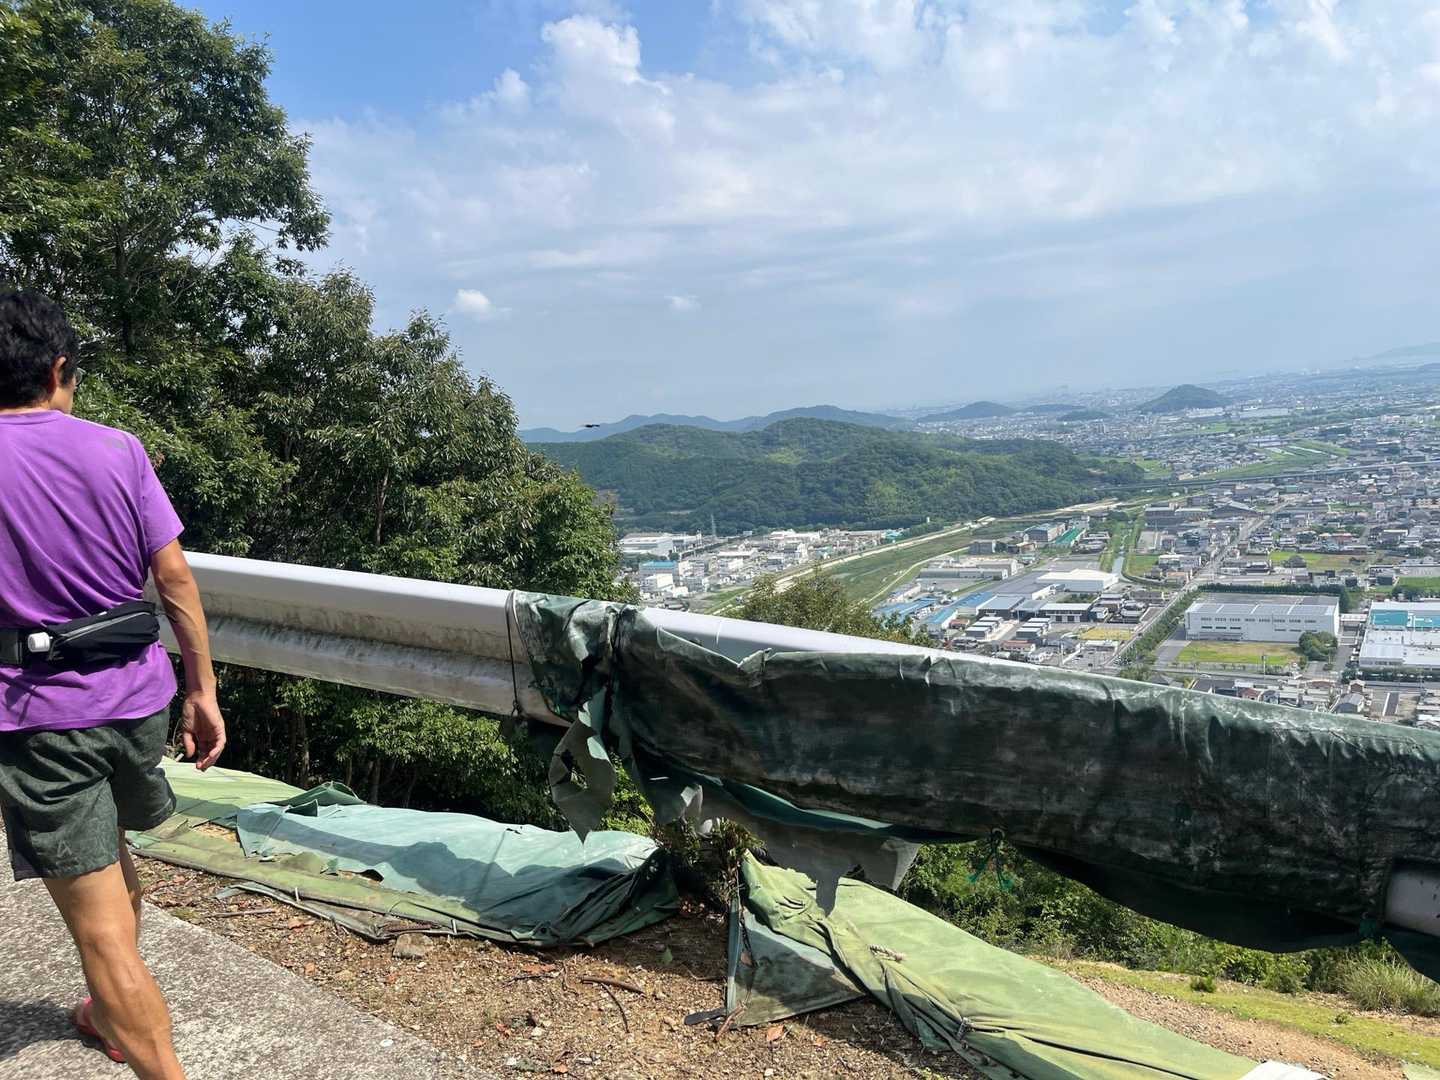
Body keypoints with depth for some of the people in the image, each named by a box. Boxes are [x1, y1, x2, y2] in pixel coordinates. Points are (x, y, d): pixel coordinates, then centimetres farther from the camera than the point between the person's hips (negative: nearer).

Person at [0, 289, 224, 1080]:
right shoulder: (117, 450, -4)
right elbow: (174, 578, -5)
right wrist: (202, 690, 3)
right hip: (138, 699, 4)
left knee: (99, 924, 0)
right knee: (112, 855, 28)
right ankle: (112, 1012, 47)